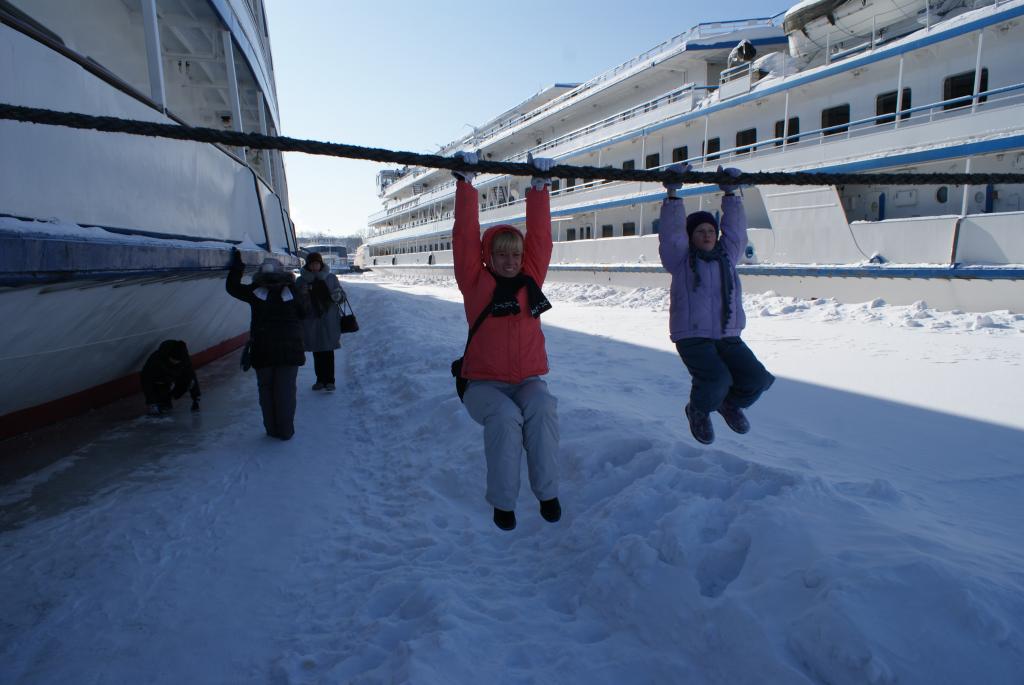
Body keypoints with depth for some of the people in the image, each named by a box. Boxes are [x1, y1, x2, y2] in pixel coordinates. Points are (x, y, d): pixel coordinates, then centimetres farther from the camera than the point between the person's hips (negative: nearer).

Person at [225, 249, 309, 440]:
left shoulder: (256, 292, -2)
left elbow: (232, 287, 9)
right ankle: (285, 431, 8)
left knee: (266, 389, 13)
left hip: (263, 350, 0)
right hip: (290, 349, 0)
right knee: (285, 390, 5)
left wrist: (236, 265, 17)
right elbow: (305, 313, 5)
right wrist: (304, 294, 20)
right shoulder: (293, 291, -2)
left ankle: (272, 429, 17)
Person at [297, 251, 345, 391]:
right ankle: (320, 379, 21)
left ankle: (329, 380, 9)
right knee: (316, 352, 10)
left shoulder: (331, 278, 2)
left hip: (328, 321, -1)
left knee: (328, 352, 0)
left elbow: (342, 296, 5)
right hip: (311, 322, 2)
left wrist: (337, 296, -17)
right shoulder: (302, 280, 3)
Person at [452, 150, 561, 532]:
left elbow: (540, 235, 3)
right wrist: (465, 183, -5)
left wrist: (539, 187, 4)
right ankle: (503, 501, -14)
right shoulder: (476, 282, -1)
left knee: (543, 410, -30)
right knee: (505, 417, -32)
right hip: (484, 383, -2)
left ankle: (547, 493, -14)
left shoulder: (532, 278, 5)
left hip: (528, 379, 2)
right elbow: (465, 236, -5)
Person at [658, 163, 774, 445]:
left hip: (728, 337, 5)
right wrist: (672, 195, -12)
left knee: (756, 378, -12)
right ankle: (698, 411, 8)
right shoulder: (681, 260, 1)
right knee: (716, 378, -27)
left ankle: (731, 403, 23)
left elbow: (735, 228, 10)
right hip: (692, 337, -5)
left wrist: (730, 194, 11)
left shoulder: (727, 255, 13)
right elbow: (671, 231, -9)